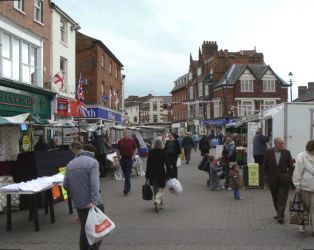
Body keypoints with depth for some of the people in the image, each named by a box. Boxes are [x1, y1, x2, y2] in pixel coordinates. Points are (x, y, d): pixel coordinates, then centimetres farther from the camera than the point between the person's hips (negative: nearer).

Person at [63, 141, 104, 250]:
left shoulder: (70, 164, 5)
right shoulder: (92, 162, -9)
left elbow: (65, 185, 4)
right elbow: (94, 184, -21)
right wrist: (94, 201, -26)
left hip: (78, 204, 5)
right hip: (92, 204, -5)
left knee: (84, 229, 18)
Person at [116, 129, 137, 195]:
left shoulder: (132, 141, -2)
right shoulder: (120, 141, 4)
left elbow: (135, 150, 5)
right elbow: (118, 151, 12)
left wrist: (132, 157, -4)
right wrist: (119, 158, 4)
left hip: (129, 159, -3)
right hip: (122, 159, 3)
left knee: (127, 175, -9)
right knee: (125, 174, 12)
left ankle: (126, 189, -13)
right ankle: (128, 187, 28)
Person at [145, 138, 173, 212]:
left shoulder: (150, 152, -2)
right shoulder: (164, 152, -8)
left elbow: (148, 164, 1)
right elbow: (167, 164, -8)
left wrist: (147, 175, 8)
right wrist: (170, 175, -3)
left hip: (152, 173, 2)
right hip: (161, 173, -2)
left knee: (155, 189, 17)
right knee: (160, 189, 4)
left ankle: (159, 203, 24)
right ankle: (157, 201, -22)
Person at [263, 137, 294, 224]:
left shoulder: (286, 152, -2)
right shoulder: (268, 152, -1)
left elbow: (291, 166, 4)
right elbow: (265, 165, 7)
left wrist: (288, 175, -4)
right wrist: (268, 175, 4)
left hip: (284, 180, -2)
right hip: (272, 180, 2)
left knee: (282, 199, -6)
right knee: (275, 198, 12)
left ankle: (281, 216, -6)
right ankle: (279, 213, 27)